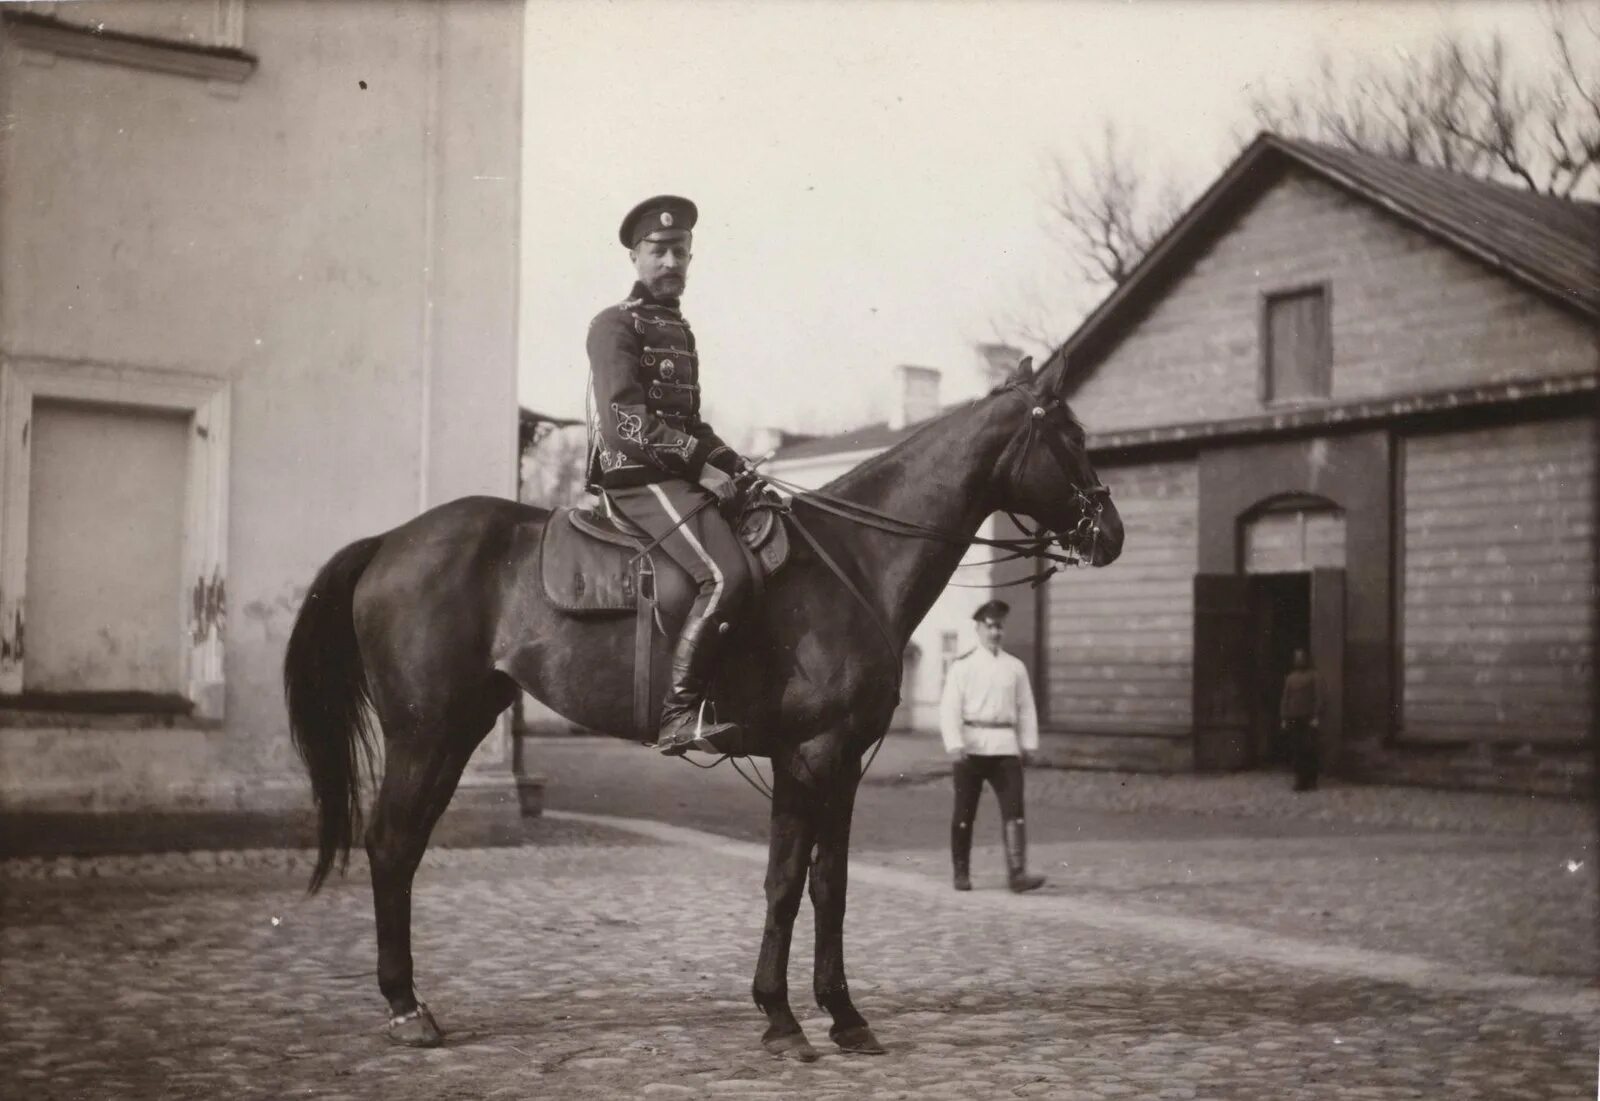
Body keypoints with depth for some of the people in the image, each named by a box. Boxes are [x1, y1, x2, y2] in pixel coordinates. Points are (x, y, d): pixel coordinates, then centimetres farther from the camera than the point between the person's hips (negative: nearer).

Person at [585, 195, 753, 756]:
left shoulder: (680, 331, 22)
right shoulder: (615, 325, -4)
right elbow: (628, 420, -16)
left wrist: (730, 463, 8)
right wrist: (702, 463, -19)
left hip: (680, 474, 9)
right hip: (639, 478, -9)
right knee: (728, 575, -26)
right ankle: (679, 715, -25)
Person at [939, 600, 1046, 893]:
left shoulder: (1015, 667, 11)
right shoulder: (962, 666, 1)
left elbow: (1026, 708, 14)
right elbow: (949, 707, -5)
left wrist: (1029, 744, 6)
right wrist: (955, 744, -15)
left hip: (1005, 747, 2)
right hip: (971, 746, -2)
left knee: (1014, 809, -11)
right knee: (964, 813, 5)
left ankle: (1017, 873, -15)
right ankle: (961, 874, 16)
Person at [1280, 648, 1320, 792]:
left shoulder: (1313, 676, 2)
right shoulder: (1290, 678, 14)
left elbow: (1317, 697, -5)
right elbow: (1285, 699, 13)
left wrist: (1315, 717, -13)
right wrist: (1284, 718, 7)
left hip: (1308, 718, -4)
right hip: (1293, 719, 4)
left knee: (1309, 750, -6)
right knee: (1295, 750, 1)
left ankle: (1311, 781, 0)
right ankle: (1299, 780, 7)